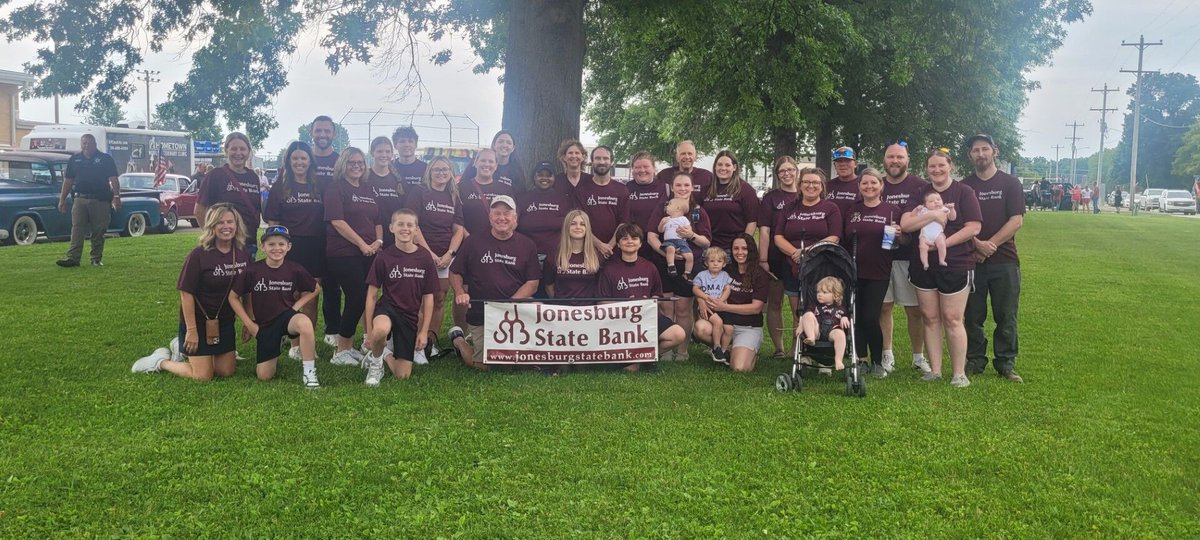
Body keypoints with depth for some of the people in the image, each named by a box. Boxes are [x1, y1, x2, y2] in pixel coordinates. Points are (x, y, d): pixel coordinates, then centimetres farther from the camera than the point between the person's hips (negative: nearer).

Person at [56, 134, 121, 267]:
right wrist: (62, 200, 10)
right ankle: (73, 257, -9)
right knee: (76, 230, -5)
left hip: (100, 201, -2)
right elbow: (68, 181, 14)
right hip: (80, 200, 2)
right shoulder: (74, 160, 12)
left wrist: (116, 196, -14)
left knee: (98, 232, 2)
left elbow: (113, 180, -2)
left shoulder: (105, 159, 4)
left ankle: (96, 259, 10)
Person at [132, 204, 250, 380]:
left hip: (225, 322, 6)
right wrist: (191, 330, -19)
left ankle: (183, 347, 30)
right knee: (203, 376, -6)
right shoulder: (199, 255, -18)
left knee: (227, 371, 9)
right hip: (198, 321, -5)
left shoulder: (242, 255, -4)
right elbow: (186, 293, -18)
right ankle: (160, 361, 20)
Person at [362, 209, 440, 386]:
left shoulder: (425, 260, -2)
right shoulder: (383, 257, -7)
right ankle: (375, 361, -7)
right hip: (387, 308, -2)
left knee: (403, 375, -2)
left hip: (410, 316, 2)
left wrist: (424, 331, 0)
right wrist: (369, 330, -7)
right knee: (381, 330, -41)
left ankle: (387, 356, 33)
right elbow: (372, 295, -4)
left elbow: (428, 298, 3)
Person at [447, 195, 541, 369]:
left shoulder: (527, 245, 3)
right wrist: (460, 293, -13)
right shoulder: (473, 242, 2)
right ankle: (458, 340, 24)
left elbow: (532, 283, -2)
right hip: (480, 314, -2)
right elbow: (455, 273, 8)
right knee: (485, 364, -10)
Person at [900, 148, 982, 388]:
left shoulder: (964, 192, 0)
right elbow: (905, 224, -2)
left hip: (956, 265, -4)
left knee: (952, 319, -3)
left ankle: (959, 373, 6)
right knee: (930, 318, 7)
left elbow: (973, 227, -9)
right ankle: (935, 370, 15)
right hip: (924, 264, 4)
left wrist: (943, 243, -16)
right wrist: (933, 215, -15)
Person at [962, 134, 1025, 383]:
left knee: (1006, 317, 3)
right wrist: (976, 244, -14)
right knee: (973, 316, 5)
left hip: (1004, 261, -1)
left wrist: (990, 245, -13)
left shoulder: (1010, 183, 3)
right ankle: (974, 361, 16)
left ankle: (1006, 363, 13)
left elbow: (1016, 221, -5)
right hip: (971, 261, 1)